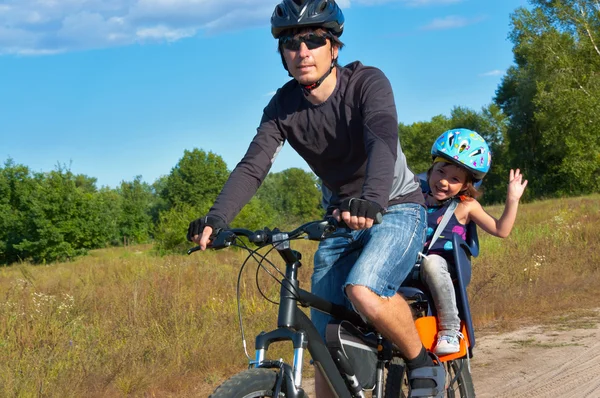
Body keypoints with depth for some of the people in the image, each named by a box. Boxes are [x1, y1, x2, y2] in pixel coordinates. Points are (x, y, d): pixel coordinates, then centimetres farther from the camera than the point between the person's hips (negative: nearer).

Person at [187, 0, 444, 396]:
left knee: (363, 291, -33)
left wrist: (372, 200, -55)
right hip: (340, 219, 5)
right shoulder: (283, 106, -6)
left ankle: (424, 364, -8)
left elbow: (383, 142, -35)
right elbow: (253, 166, -17)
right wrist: (215, 218, -35)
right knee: (326, 346, 0)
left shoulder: (367, 82, -18)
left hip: (396, 209, -5)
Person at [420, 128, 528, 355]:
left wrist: (512, 200, -2)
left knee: (432, 262, -40)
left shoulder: (465, 206, 8)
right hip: (410, 266, 3)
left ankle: (449, 330, -35)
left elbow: (501, 230, 6)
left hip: (444, 267, -3)